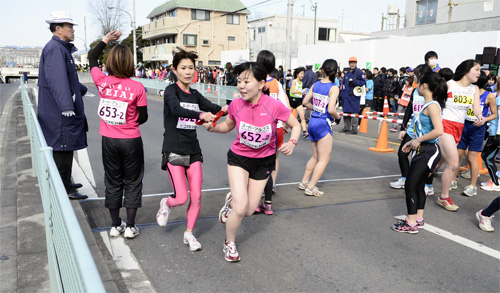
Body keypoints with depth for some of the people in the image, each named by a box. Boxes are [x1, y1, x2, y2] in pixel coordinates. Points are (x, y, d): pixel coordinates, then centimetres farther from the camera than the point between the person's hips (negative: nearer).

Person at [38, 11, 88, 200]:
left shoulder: (63, 48, 18)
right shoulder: (55, 48, -16)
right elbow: (57, 80, -27)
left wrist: (82, 90, 40)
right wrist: (67, 106, -33)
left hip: (64, 110, 11)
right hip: (59, 113, -11)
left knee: (66, 148, 18)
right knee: (63, 148, -4)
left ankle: (65, 183, 30)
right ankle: (64, 190, 4)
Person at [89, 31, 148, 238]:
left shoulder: (102, 81, -6)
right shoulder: (137, 87, -14)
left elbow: (92, 59, 13)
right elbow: (143, 117, -7)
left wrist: (106, 39, 18)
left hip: (108, 141, 3)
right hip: (131, 141, -3)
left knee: (113, 182, 16)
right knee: (132, 182, 11)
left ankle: (115, 225, 24)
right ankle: (130, 227, 15)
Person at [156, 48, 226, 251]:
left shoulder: (195, 95, 10)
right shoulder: (171, 91, -8)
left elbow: (214, 108, -1)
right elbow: (177, 109, -29)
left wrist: (227, 108, -21)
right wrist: (201, 114, -45)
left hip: (193, 151, 5)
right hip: (174, 151, -5)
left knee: (196, 197, 2)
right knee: (182, 198, -7)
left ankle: (189, 234, 22)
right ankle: (166, 204, 28)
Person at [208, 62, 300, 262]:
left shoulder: (274, 106, -22)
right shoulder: (236, 105, -16)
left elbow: (295, 125, -6)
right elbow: (228, 126, 5)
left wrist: (292, 143, -25)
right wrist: (213, 127, -16)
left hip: (264, 161, 1)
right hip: (239, 157, 0)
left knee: (249, 211, 7)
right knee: (240, 208, -14)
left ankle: (232, 200, 44)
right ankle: (230, 243, 15)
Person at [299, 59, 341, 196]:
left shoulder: (316, 85, 3)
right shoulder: (333, 88, -15)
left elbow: (305, 102, 9)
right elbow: (331, 110, -23)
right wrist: (338, 116, -3)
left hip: (313, 122, 7)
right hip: (323, 124, -7)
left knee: (315, 157, 22)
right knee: (324, 159, 5)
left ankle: (304, 182, 28)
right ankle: (310, 188, 6)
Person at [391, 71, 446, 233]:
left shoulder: (432, 106, -17)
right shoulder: (427, 105, 12)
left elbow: (438, 130, -29)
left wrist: (418, 140, -20)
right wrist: (413, 142, 12)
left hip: (427, 151, -10)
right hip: (422, 150, 10)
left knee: (410, 186, -5)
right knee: (418, 186, 17)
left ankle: (411, 224, 3)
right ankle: (418, 219, 28)